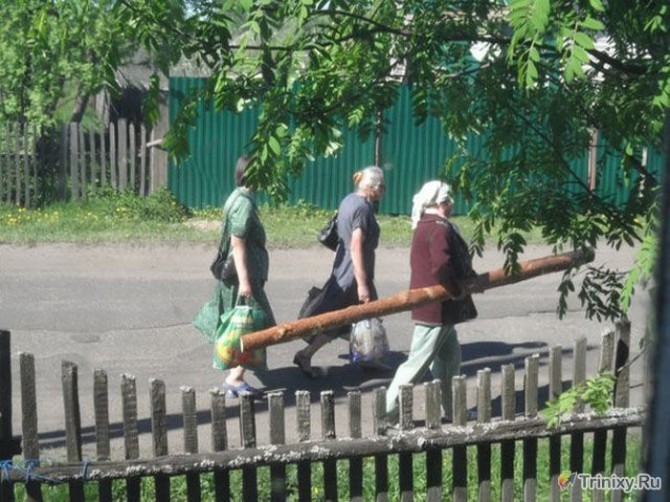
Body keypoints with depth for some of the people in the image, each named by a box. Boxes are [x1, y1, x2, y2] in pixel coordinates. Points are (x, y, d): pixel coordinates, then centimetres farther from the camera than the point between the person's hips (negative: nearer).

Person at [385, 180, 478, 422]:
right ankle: (387, 410, 5)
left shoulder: (425, 226, 13)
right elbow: (442, 265, -32)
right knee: (418, 362, -2)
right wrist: (456, 291, -19)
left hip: (438, 308, 11)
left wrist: (471, 277, 9)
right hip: (436, 309, -11)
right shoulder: (440, 228, -19)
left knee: (449, 357, 19)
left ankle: (452, 411, 28)